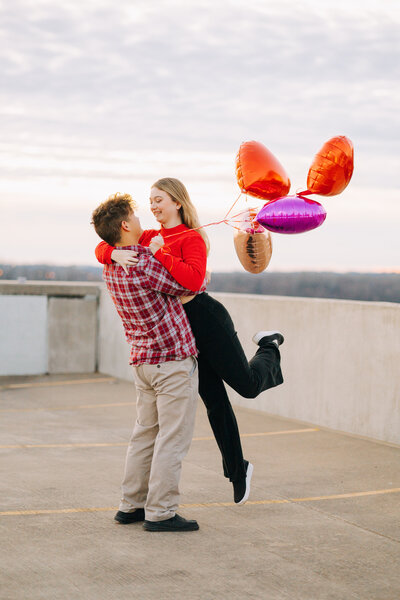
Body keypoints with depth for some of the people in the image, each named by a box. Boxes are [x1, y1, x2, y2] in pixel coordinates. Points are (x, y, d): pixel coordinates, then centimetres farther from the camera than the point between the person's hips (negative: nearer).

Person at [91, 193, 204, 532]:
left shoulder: (110, 268, 5)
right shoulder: (145, 265, -21)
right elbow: (186, 287, -8)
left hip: (143, 359, 9)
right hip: (174, 359, -9)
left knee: (145, 434, 16)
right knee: (173, 438, -2)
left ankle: (131, 505, 21)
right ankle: (160, 512, 1)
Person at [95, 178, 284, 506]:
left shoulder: (191, 238, -9)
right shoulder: (148, 238, 10)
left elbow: (194, 279, -26)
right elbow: (102, 246, 5)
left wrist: (160, 254, -22)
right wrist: (115, 254, -17)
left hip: (205, 318, -6)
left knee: (249, 384, -1)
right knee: (214, 399, 11)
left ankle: (269, 345, 32)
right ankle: (237, 470, 23)